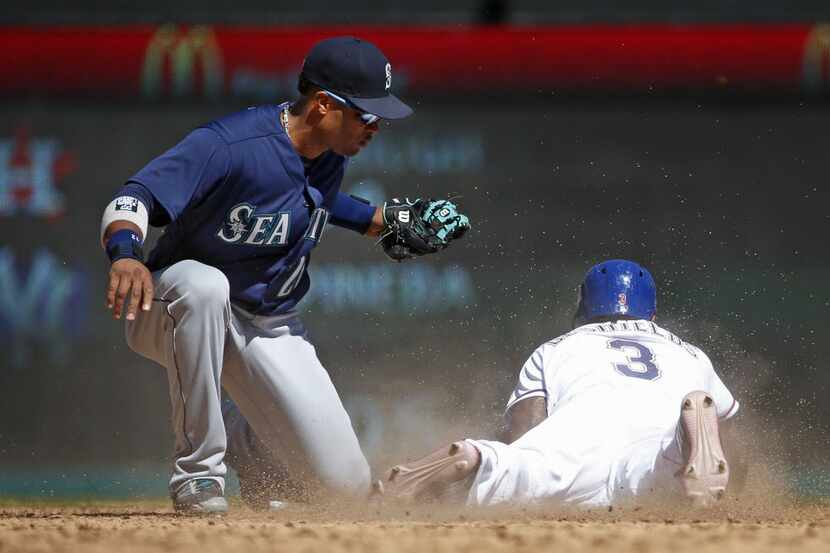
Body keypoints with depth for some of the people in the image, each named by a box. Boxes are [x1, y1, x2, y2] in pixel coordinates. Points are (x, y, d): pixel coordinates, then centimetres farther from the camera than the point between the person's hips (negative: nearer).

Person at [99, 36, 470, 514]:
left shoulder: (331, 159, -3)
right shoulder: (230, 145, -27)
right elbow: (133, 200, -34)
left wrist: (386, 222, 10)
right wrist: (125, 253, -54)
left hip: (270, 326, 6)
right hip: (175, 310, -6)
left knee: (346, 483, -5)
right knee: (204, 284, -44)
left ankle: (244, 431, 29)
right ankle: (198, 470, -30)